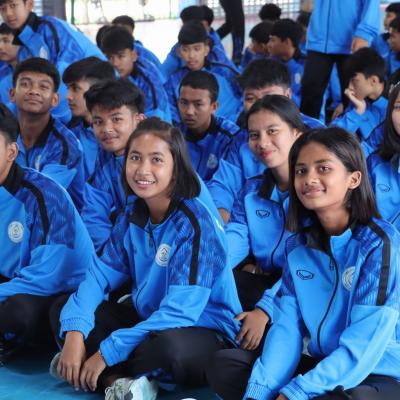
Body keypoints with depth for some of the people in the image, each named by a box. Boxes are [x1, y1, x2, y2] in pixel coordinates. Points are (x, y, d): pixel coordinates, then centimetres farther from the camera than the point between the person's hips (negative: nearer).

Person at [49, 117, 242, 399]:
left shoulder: (195, 223, -21)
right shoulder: (133, 217, 2)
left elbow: (180, 311, -27)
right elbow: (101, 274, -2)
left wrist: (107, 353, -27)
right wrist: (74, 332, -21)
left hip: (205, 331, -7)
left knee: (171, 345, -41)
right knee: (63, 311, -1)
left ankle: (111, 372, -10)